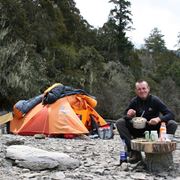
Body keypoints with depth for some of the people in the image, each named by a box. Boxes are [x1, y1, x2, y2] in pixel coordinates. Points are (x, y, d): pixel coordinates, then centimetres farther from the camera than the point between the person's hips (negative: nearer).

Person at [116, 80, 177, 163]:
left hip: (154, 130, -2)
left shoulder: (155, 100, -10)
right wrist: (129, 115, -24)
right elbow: (125, 116, 1)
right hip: (138, 131, 2)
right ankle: (134, 152, -18)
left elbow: (171, 115, -14)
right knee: (120, 123, -19)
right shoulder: (134, 101, -4)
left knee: (172, 124, -26)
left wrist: (159, 119, -33)